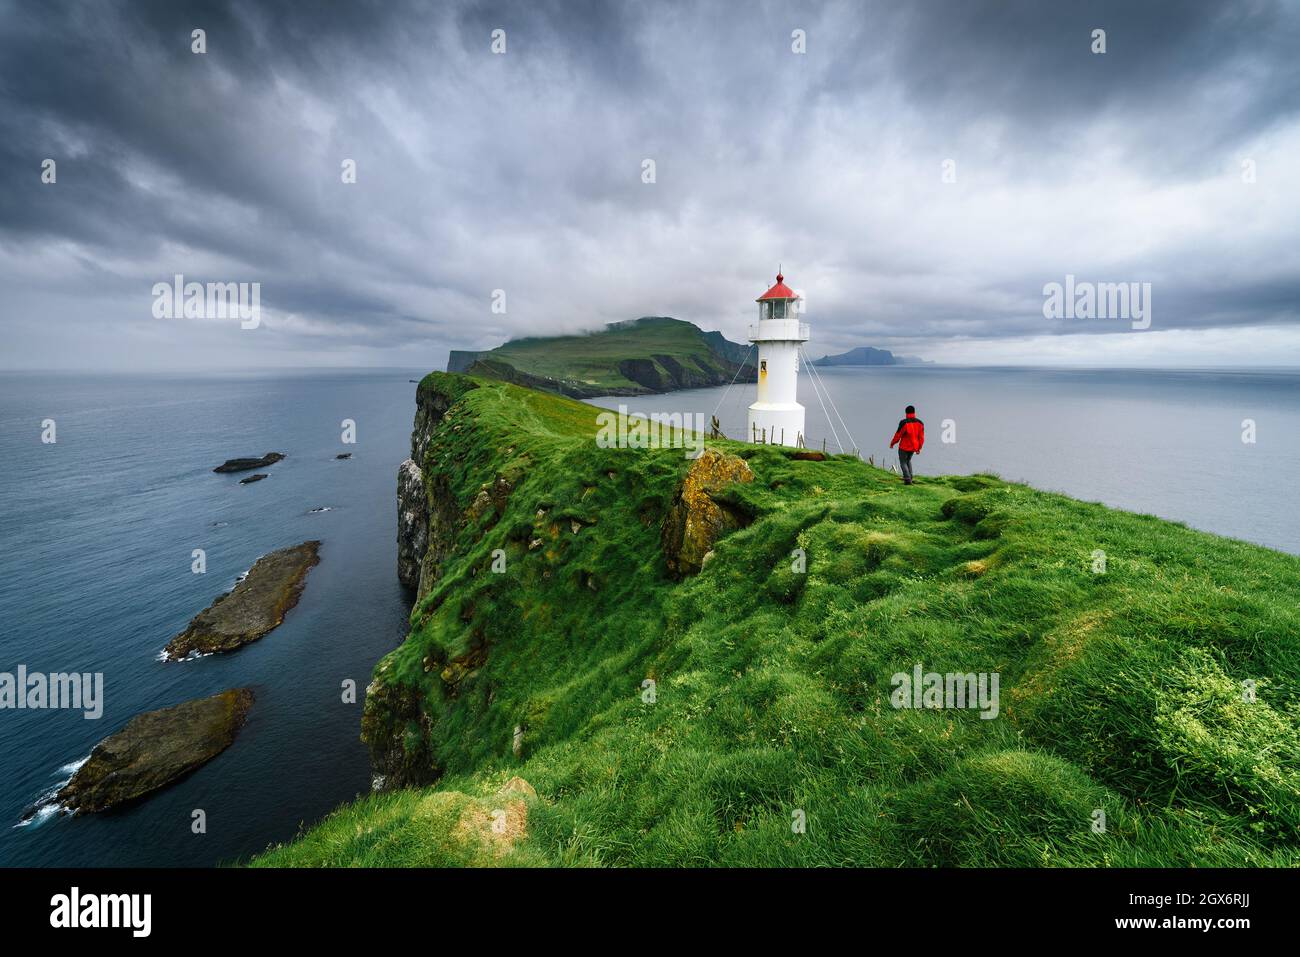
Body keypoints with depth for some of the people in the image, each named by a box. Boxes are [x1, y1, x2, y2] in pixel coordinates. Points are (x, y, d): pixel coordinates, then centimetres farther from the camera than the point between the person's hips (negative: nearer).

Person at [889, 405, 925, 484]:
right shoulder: (920, 423, -2)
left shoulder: (904, 423, -18)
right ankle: (910, 477, 18)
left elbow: (898, 435, -12)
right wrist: (919, 448, 12)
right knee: (908, 460, 25)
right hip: (914, 447, 5)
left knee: (903, 462, 7)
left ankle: (907, 479, -5)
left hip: (904, 447, -5)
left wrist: (892, 443, 4)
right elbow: (921, 437, 2)